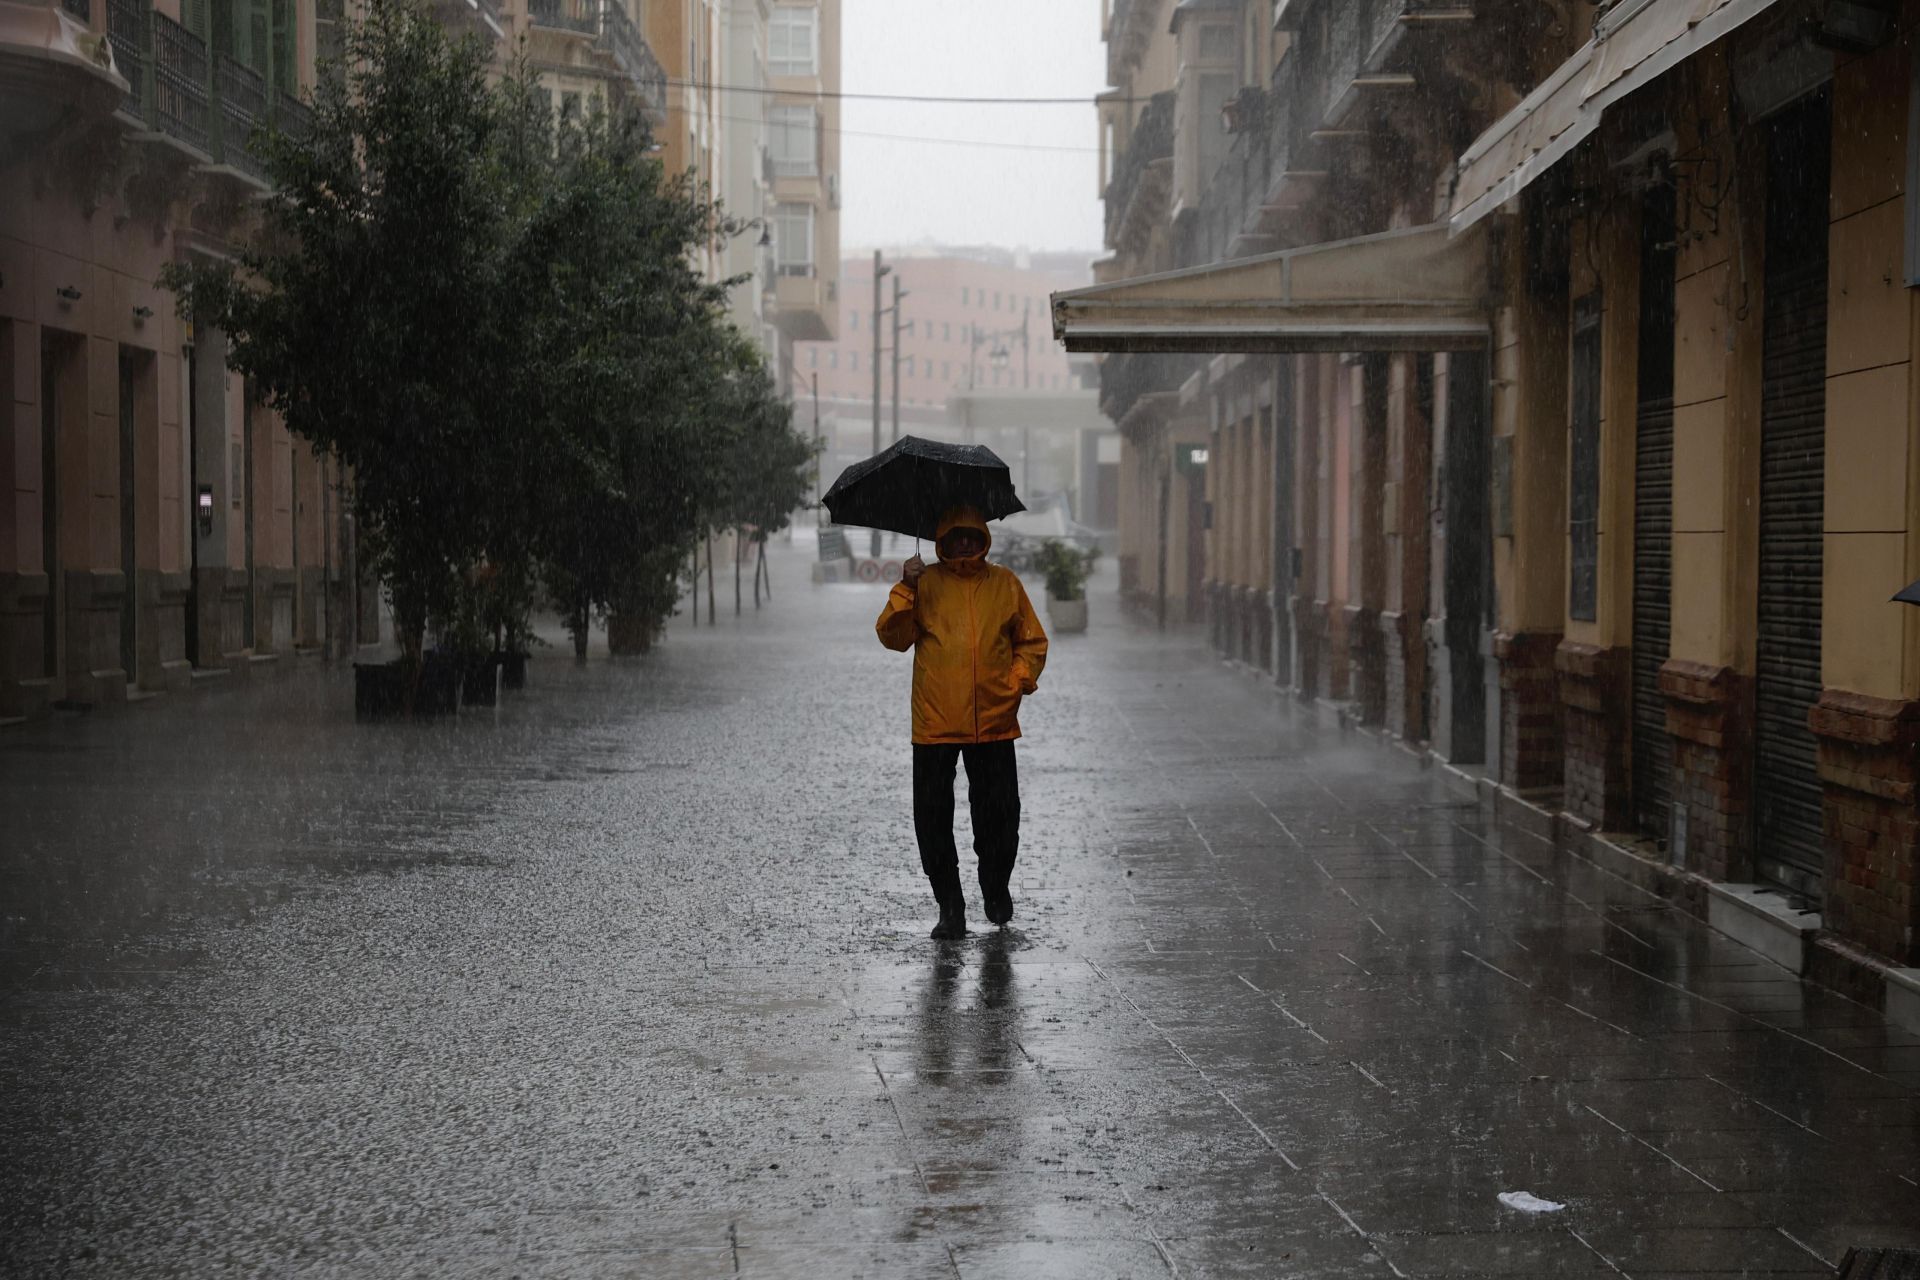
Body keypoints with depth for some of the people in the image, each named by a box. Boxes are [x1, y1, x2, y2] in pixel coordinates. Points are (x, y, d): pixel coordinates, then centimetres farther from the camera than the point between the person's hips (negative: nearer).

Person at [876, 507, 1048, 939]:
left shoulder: (1005, 583, 10)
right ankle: (950, 907, 8)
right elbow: (893, 637, -3)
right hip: (935, 722, -1)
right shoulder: (926, 584, 5)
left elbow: (1032, 641, 16)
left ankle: (997, 889, 28)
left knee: (1000, 813, 4)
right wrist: (905, 589, -13)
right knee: (932, 816, -1)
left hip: (994, 721, 1)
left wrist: (1019, 679, 0)